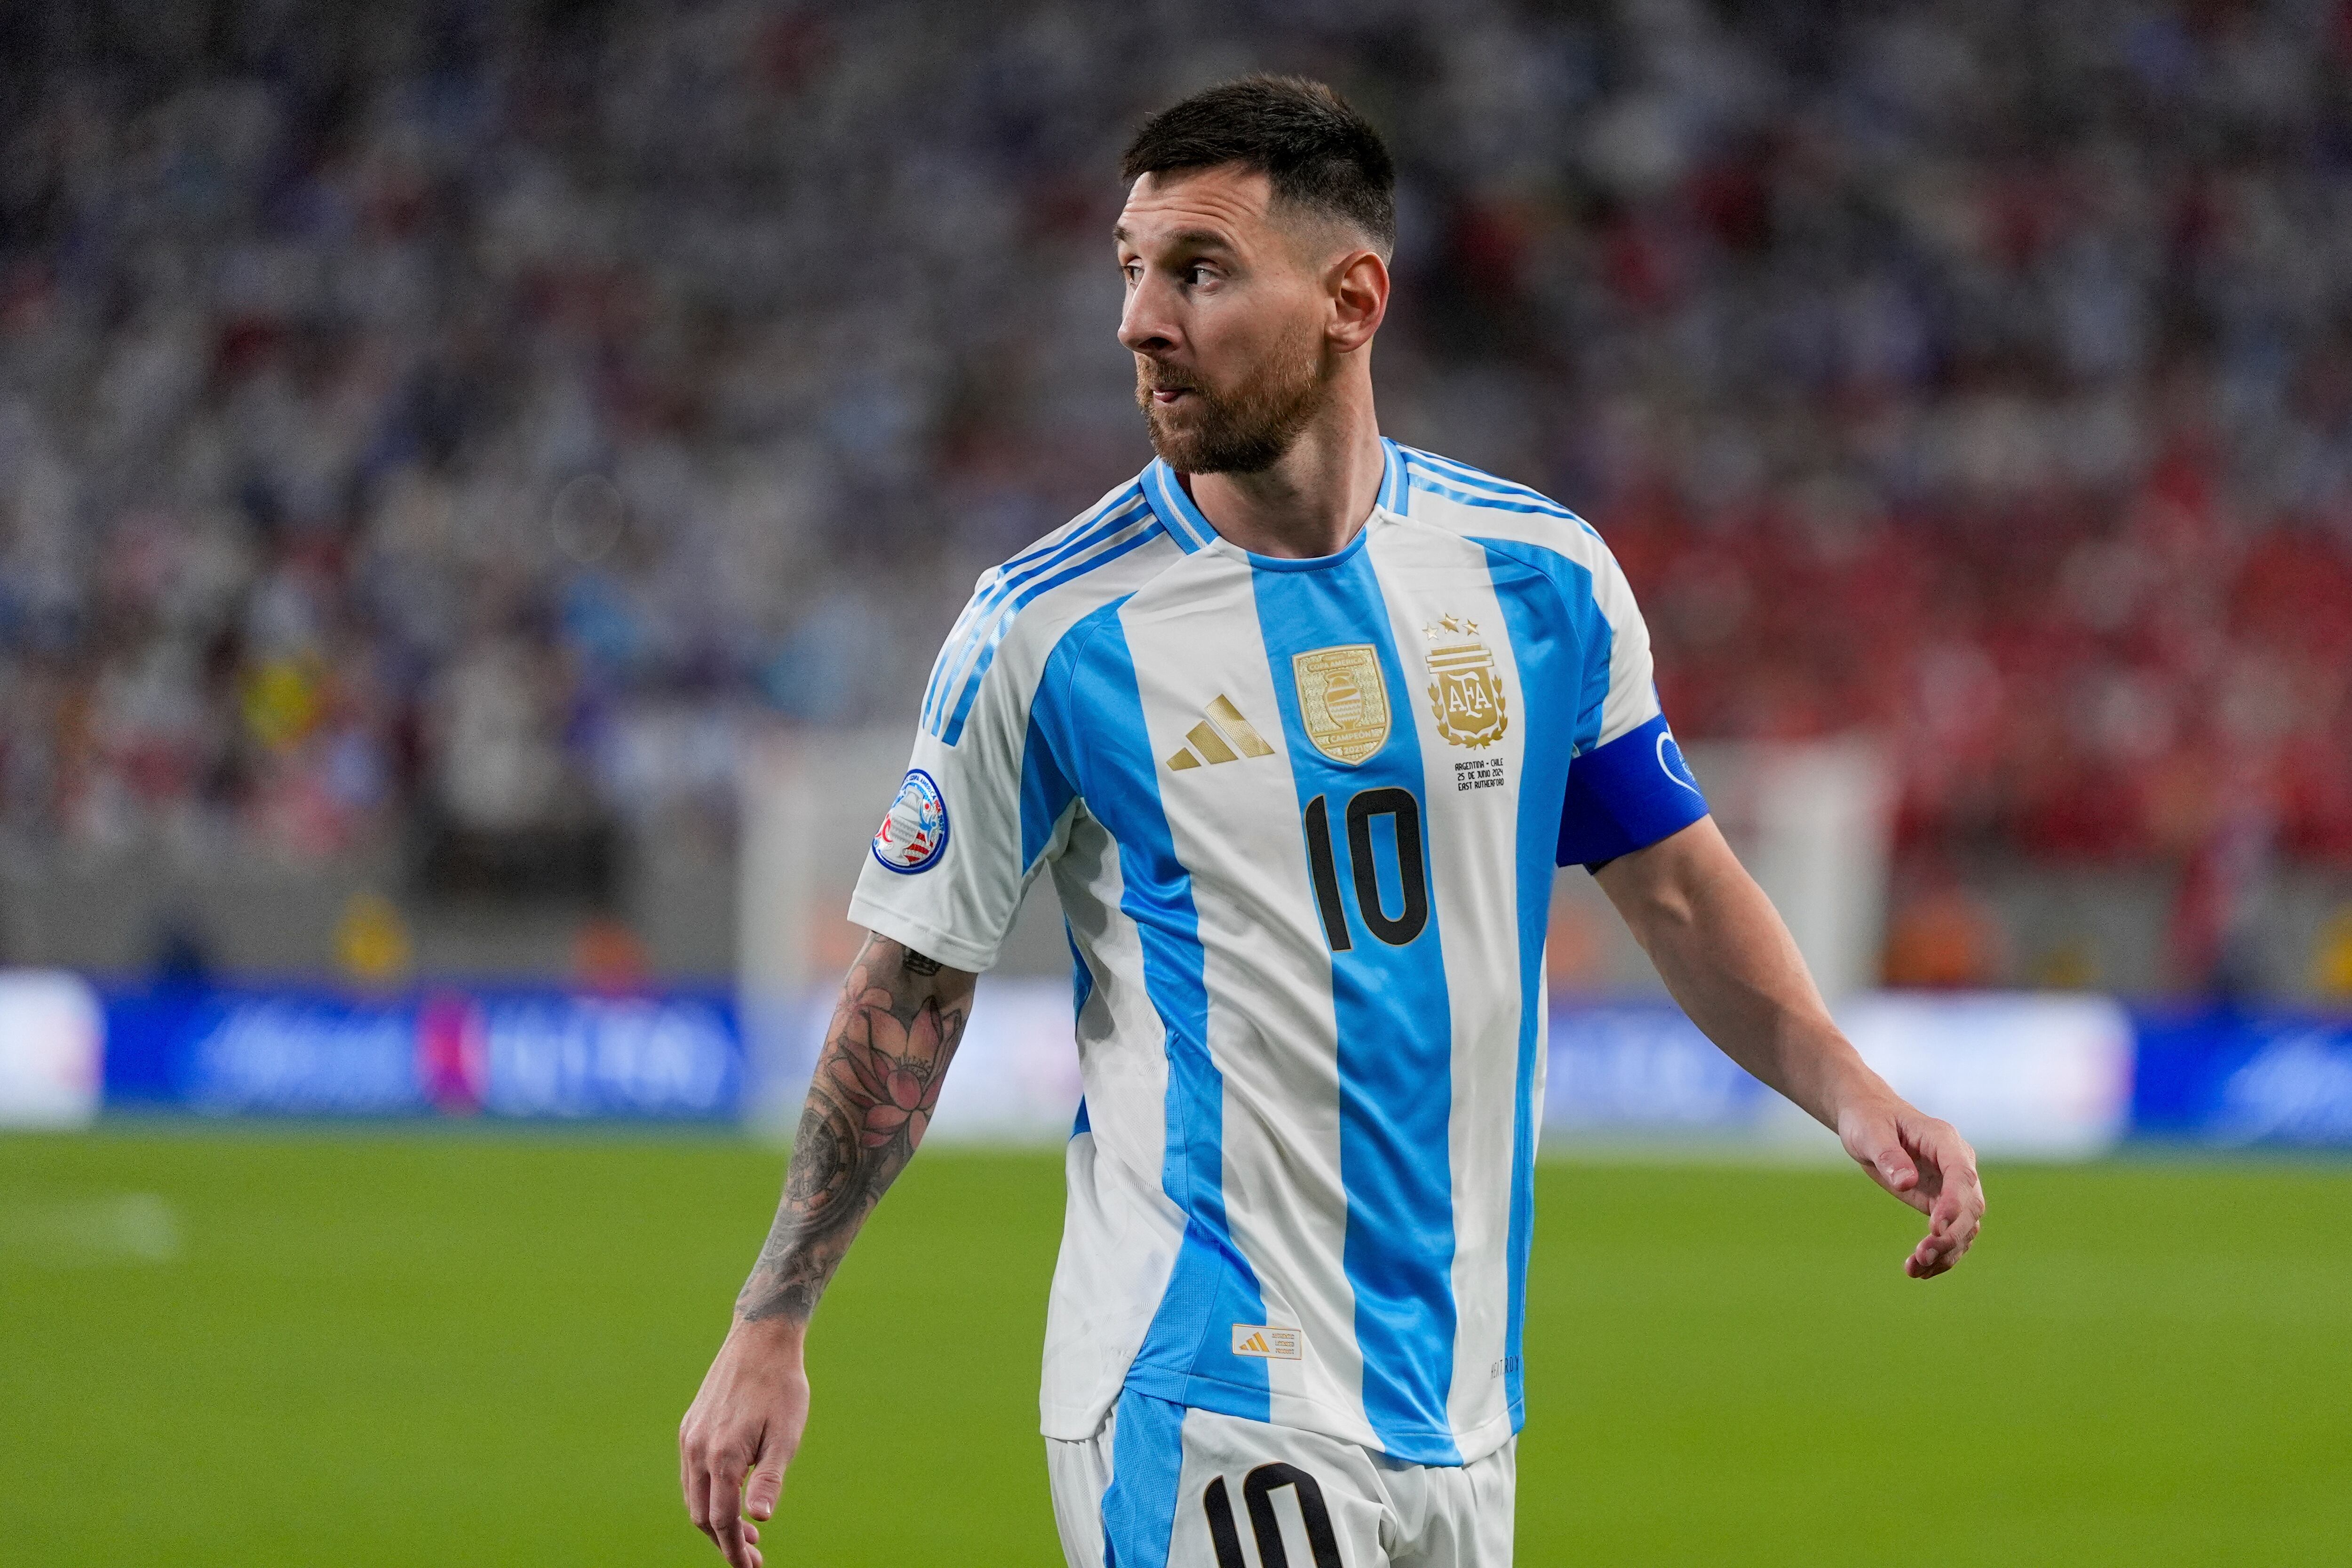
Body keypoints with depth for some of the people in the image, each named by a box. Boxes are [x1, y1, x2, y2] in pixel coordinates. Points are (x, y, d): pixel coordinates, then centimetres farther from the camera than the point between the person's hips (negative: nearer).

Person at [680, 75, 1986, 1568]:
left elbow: (1675, 881, 14)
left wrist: (1846, 1087, -2)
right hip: (1200, 1403, -4)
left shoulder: (1545, 577, 4)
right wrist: (770, 1331, -3)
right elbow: (910, 991, -1)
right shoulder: (1050, 628, -6)